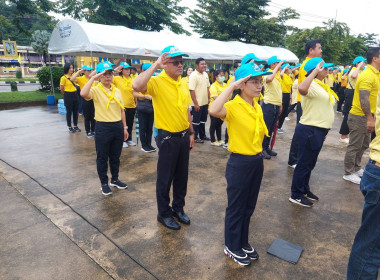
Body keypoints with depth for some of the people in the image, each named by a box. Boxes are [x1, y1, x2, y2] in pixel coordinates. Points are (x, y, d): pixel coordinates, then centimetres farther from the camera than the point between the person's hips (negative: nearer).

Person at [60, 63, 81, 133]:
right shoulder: (64, 77, -10)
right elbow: (61, 88, -5)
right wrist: (66, 94, 7)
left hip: (75, 95, 5)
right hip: (68, 96, -5)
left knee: (75, 111, 10)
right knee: (69, 111, 4)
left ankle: (75, 126, 21)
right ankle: (69, 127, 15)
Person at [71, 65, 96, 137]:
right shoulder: (81, 79, -8)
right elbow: (72, 79, -27)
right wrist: (78, 71, -20)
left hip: (93, 99, 4)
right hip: (86, 100, -4)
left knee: (93, 116, 10)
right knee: (87, 117, 5)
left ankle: (93, 130, 22)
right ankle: (88, 132, 16)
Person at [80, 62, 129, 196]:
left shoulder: (117, 91, 8)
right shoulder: (96, 90, -7)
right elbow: (83, 94, -31)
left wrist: (124, 127, 10)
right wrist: (93, 78, -22)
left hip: (118, 127, 5)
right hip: (103, 128, -4)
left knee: (115, 156, 16)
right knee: (102, 157, 8)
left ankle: (115, 179, 33)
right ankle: (104, 183, 23)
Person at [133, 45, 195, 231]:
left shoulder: (183, 84, 8)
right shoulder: (157, 82, -13)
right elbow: (137, 86, -35)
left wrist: (191, 132, 13)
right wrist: (155, 65, -27)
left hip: (184, 136, 7)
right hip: (168, 137, -6)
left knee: (182, 175, 17)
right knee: (165, 178, 7)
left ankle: (178, 208, 36)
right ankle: (163, 213, 26)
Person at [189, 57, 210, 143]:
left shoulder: (205, 74, 9)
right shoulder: (193, 75, -16)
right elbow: (192, 90, -20)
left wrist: (209, 99, 10)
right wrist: (196, 104, -22)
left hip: (205, 102, 8)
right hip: (197, 104, -8)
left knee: (203, 120, 18)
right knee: (196, 121, 4)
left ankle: (202, 135, 31)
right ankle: (195, 137, 17)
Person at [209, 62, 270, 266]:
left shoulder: (257, 107, 7)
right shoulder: (233, 107, -18)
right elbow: (213, 111, -41)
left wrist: (258, 154, 17)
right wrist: (232, 86, -32)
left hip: (257, 162, 8)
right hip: (239, 163, -8)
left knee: (249, 206, 21)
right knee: (236, 207, 10)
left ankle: (243, 242, 41)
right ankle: (231, 247, 32)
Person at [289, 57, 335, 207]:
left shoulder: (320, 85, 14)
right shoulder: (312, 85, -18)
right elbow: (301, 88, -44)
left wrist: (323, 131, 22)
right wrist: (315, 71, -32)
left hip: (318, 130, 10)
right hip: (310, 131, -10)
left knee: (310, 164, 20)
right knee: (304, 164, 0)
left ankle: (305, 189, 35)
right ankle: (296, 195, 14)